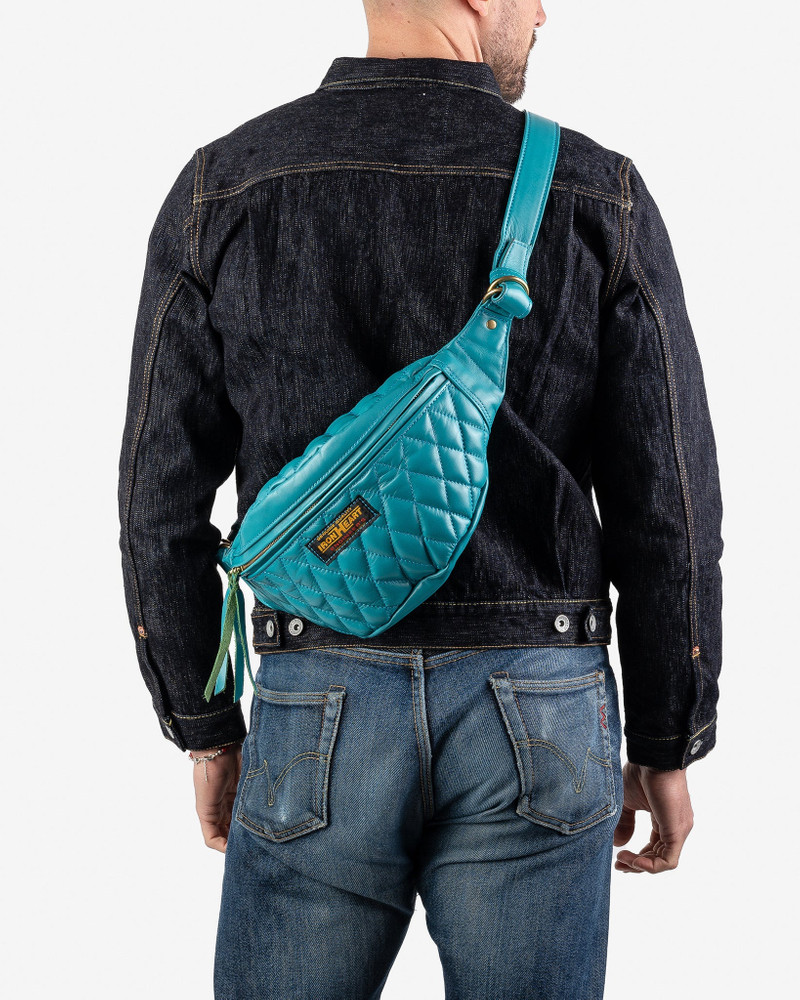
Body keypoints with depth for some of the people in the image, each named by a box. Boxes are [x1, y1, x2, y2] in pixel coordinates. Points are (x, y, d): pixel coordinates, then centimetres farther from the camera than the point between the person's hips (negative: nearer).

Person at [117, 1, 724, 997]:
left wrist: (205, 727, 11)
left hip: (319, 723, 1)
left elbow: (161, 500, -1)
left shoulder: (221, 189, -2)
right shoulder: (599, 197, -5)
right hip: (539, 724, 0)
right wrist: (668, 748, 8)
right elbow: (668, 510, -4)